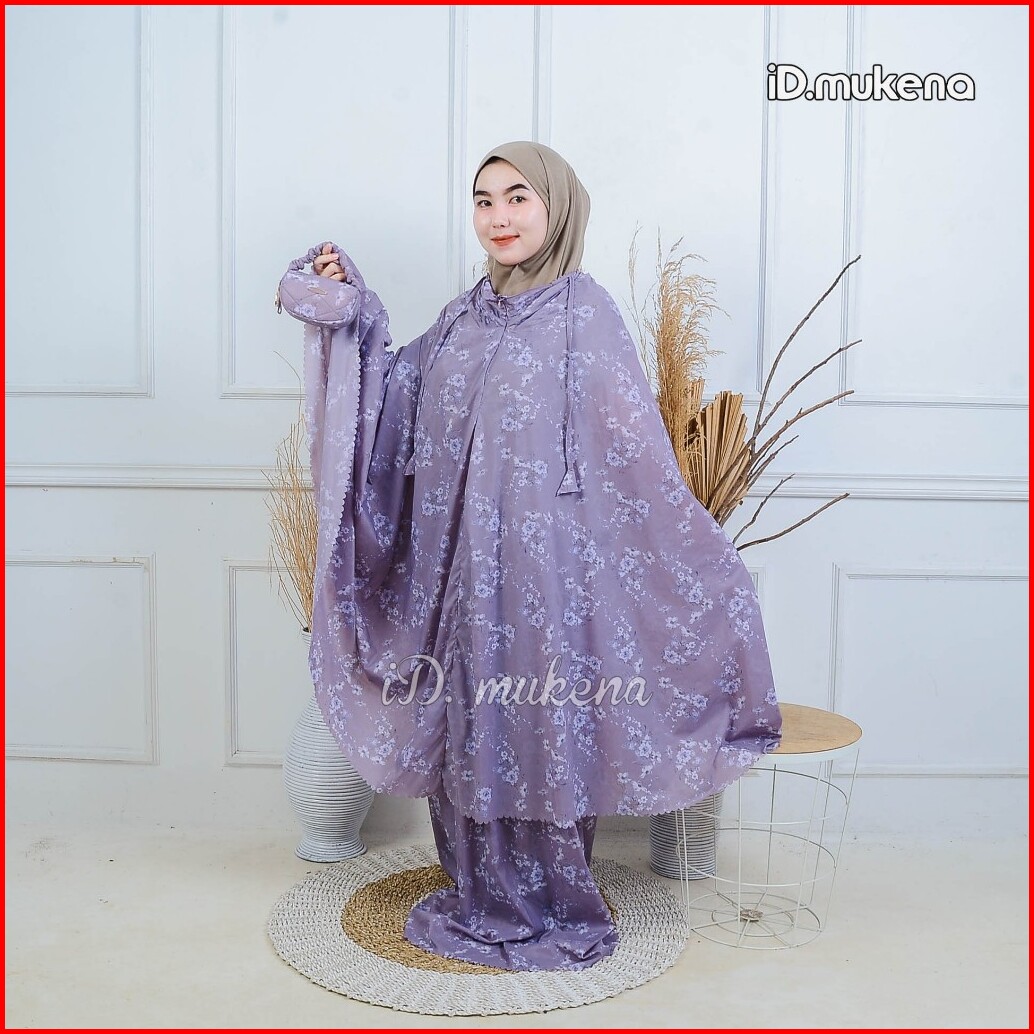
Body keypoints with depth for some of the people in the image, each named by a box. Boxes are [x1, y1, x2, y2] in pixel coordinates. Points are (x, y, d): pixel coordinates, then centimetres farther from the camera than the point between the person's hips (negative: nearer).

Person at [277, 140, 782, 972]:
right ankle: (482, 898, 32)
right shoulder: (468, 315, 11)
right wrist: (350, 314, 2)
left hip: (540, 564, -6)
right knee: (469, 732, 14)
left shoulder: (583, 314, -9)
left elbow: (636, 450, -12)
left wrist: (702, 565, -15)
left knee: (534, 733, 3)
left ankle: (549, 913, 23)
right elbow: (397, 398, 12)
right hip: (458, 565, 7)